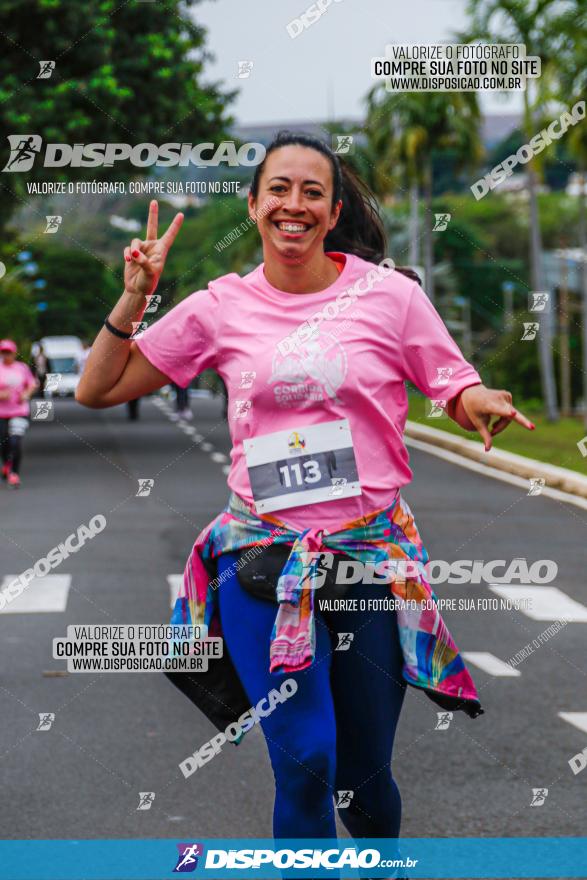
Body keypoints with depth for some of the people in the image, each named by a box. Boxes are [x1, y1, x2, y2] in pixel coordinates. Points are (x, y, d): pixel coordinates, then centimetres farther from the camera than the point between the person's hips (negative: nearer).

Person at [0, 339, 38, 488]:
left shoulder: (22, 368, 2)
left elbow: (32, 384, 13)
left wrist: (26, 394, -6)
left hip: (20, 412, 0)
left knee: (16, 442, -16)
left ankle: (14, 473, -7)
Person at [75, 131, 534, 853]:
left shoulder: (390, 294, 1)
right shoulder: (221, 307, 4)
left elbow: (458, 393, 5)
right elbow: (97, 389, 9)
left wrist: (483, 405, -18)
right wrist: (135, 299, -4)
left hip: (374, 553, 0)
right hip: (262, 556, 0)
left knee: (364, 773, 6)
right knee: (304, 761, -11)